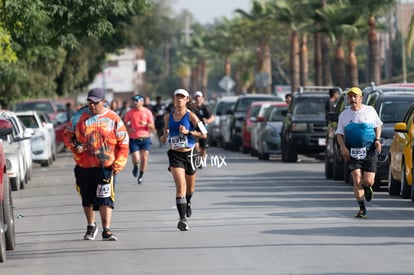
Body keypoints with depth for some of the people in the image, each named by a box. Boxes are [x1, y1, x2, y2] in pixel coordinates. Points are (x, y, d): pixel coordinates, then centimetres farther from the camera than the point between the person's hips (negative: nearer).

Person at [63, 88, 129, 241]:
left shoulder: (113, 119, -1)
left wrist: (118, 164, -6)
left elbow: (123, 142, 2)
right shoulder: (79, 116, 4)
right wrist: (74, 147, -7)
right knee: (87, 198, 14)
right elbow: (67, 135, 14)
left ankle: (107, 231, -11)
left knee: (105, 198, -11)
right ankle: (91, 227, 32)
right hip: (84, 165, 3)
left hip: (106, 166, -3)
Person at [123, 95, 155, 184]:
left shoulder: (147, 112, 1)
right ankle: (135, 166, 28)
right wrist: (128, 129, -8)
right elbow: (125, 124, 13)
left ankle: (141, 175, 17)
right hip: (133, 139, 0)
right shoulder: (130, 113, 1)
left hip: (145, 138, 0)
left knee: (144, 158, -4)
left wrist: (146, 124, -19)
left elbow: (152, 127, 2)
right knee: (136, 159, -8)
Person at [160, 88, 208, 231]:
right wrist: (165, 136, -1)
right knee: (180, 186, -16)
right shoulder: (168, 117, 4)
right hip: (175, 155, 1)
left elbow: (204, 134, -6)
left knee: (190, 188, 17)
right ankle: (182, 218, -19)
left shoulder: (190, 115, -6)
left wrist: (188, 132, -19)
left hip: (189, 154, -1)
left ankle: (188, 203, 52)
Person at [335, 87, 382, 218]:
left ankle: (367, 187, 34)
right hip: (352, 152, 0)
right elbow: (339, 133, 7)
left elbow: (377, 126, 16)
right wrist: (343, 147, -10)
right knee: (357, 180, -11)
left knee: (368, 181, -5)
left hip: (369, 152, 0)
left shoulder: (370, 111, 5)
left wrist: (377, 140, -1)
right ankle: (362, 209, -4)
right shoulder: (344, 115, 7)